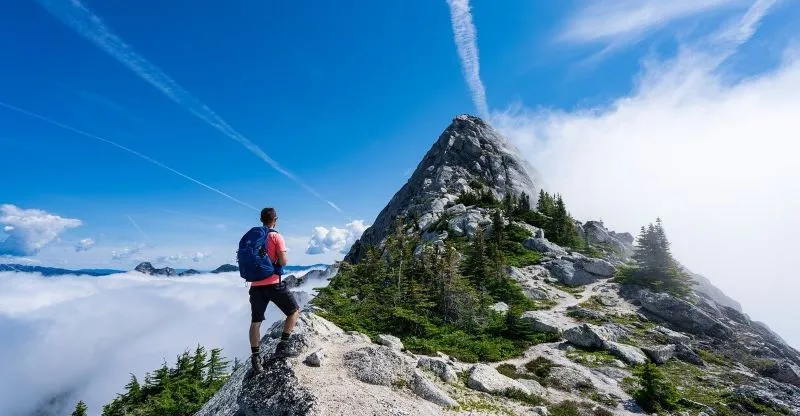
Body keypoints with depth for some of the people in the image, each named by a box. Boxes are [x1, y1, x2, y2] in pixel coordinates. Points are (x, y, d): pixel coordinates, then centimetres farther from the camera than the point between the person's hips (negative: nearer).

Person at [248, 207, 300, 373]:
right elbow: (283, 262, -14)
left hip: (255, 285, 6)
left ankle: (255, 358, 17)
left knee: (255, 322, 15)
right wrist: (284, 260, 7)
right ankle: (282, 346, 4)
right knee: (294, 311, 10)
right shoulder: (276, 236, -8)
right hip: (273, 284, -6)